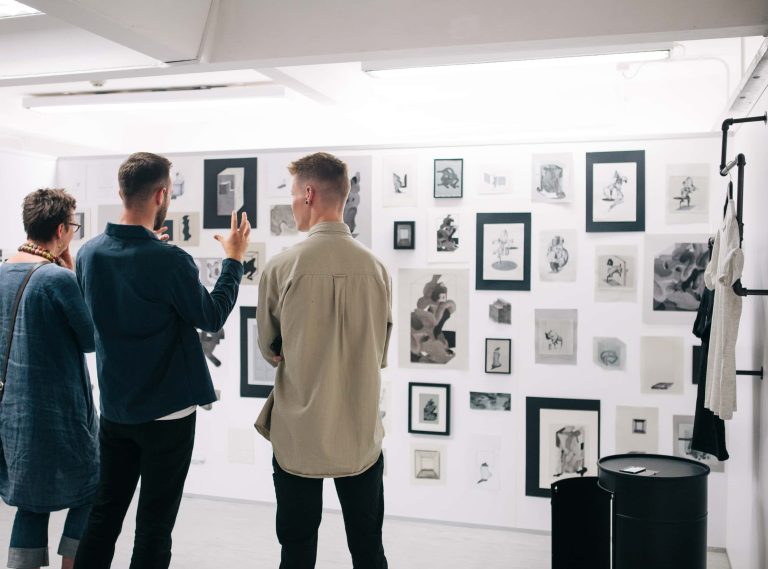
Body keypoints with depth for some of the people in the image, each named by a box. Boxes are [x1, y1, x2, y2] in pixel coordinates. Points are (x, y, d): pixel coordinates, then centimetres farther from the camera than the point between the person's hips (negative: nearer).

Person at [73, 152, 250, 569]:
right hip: (167, 413, -5)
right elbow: (211, 318, -9)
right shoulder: (169, 260, -23)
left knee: (104, 513, 18)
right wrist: (233, 260, 3)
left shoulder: (90, 252, -4)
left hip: (114, 409, 6)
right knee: (154, 524, 9)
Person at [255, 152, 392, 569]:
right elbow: (380, 354, 6)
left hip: (298, 437, -2)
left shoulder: (282, 267, -12)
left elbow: (269, 351, 2)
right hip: (361, 437, 2)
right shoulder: (376, 267, -6)